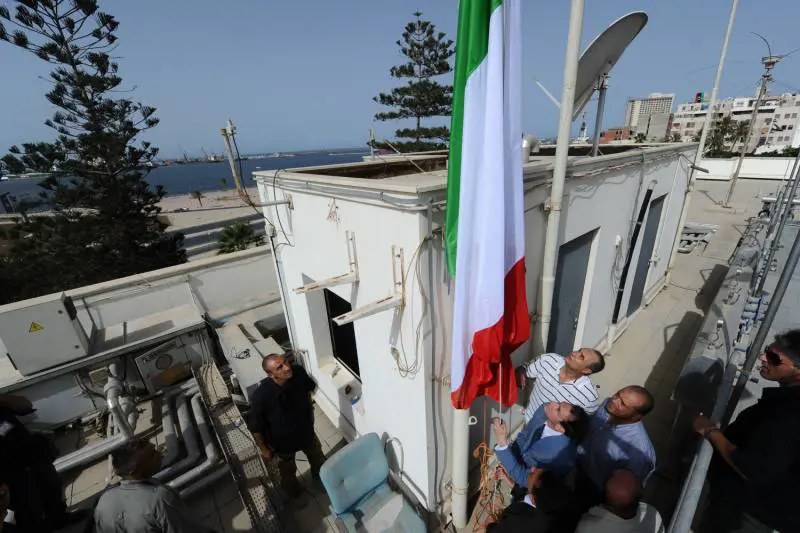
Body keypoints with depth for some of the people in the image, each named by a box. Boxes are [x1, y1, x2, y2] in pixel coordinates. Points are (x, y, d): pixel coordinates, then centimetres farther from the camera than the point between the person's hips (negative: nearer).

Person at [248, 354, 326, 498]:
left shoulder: (298, 372, -29)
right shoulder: (262, 395, -39)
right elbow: (255, 427, -20)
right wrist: (263, 449, -7)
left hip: (306, 429, 3)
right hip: (282, 440, -3)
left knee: (318, 459, 31)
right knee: (288, 471, 28)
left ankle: (321, 477, 66)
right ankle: (294, 493, 62)